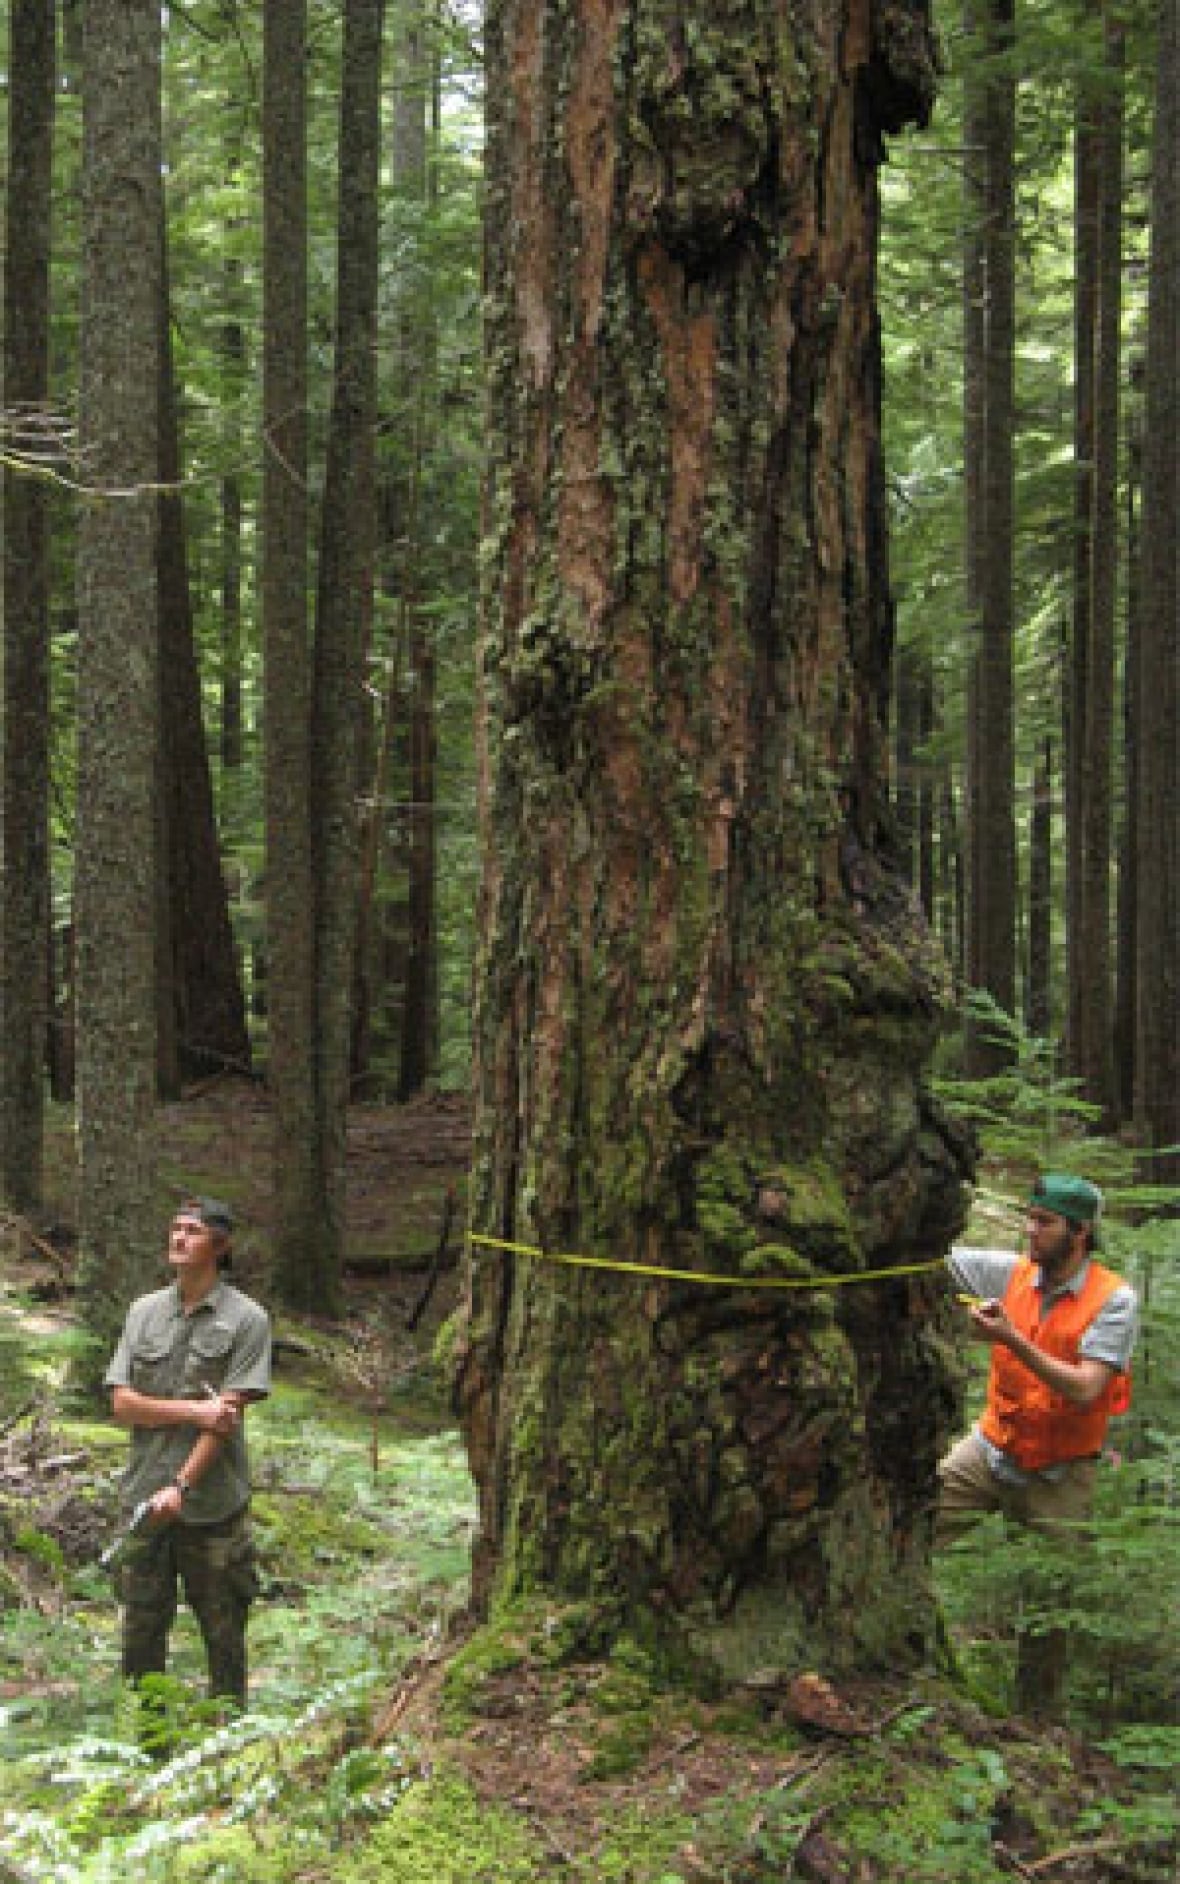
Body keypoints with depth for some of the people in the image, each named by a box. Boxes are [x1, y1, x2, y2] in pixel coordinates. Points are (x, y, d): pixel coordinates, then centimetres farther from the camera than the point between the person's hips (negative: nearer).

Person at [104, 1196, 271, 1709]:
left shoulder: (246, 1319, -3)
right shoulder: (144, 1312, 9)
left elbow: (229, 1416, -10)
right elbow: (122, 1403, 1)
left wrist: (181, 1486, -17)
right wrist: (194, 1410, -13)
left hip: (214, 1503, -3)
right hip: (145, 1496, 3)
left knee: (223, 1629, 6)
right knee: (141, 1628, 8)